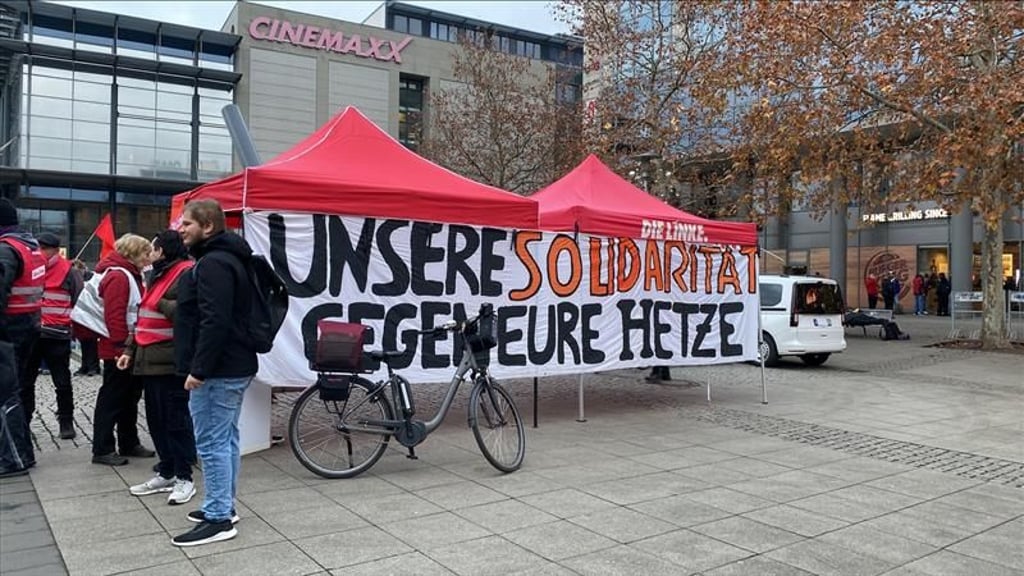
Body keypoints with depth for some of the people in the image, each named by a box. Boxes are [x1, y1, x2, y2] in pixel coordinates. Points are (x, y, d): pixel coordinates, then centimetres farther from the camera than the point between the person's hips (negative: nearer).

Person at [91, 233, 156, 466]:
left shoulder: (131, 275, 16)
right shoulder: (118, 276, -16)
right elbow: (114, 315, -23)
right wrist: (124, 342, -20)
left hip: (129, 348, 10)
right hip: (118, 350, -10)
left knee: (130, 396, 15)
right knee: (112, 398, -2)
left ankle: (129, 444, 25)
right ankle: (102, 449, 6)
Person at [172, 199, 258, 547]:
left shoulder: (213, 263, -16)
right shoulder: (225, 259, 18)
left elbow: (214, 322, -26)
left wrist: (199, 369, -23)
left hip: (217, 370, -11)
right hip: (234, 366, 11)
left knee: (211, 443, -5)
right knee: (226, 439, 16)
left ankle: (218, 519, 2)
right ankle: (223, 507, 26)